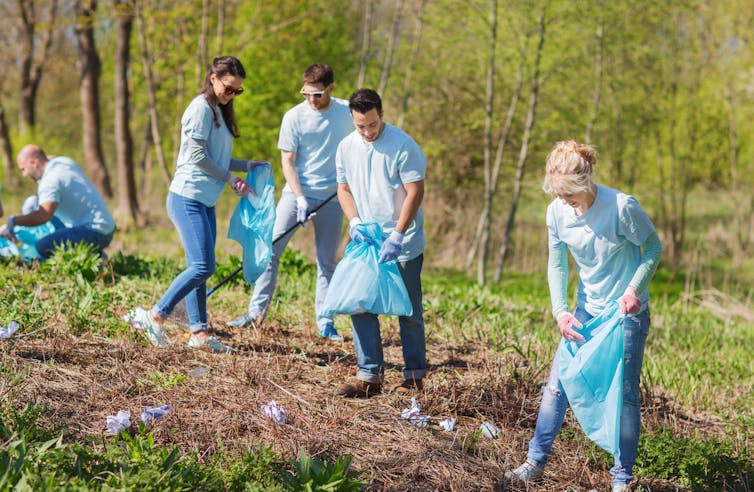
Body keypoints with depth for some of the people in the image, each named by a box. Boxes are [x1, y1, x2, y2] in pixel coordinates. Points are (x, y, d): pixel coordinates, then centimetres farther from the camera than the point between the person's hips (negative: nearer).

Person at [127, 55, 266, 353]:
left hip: (205, 202, 9)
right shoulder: (201, 108, -10)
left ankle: (198, 333, 10)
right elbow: (198, 156, -14)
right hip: (187, 197, -9)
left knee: (199, 268, 8)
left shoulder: (218, 111, 18)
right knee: (202, 266, -14)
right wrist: (230, 179, -8)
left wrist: (247, 166, 10)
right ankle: (155, 316, -8)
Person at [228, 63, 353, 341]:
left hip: (332, 196, 1)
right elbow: (287, 162, -7)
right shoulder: (294, 117, -7)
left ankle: (325, 323, 11)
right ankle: (257, 311, -1)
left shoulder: (348, 112, 0)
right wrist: (300, 198, -17)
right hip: (296, 193, -1)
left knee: (327, 261, 4)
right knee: (271, 249, -8)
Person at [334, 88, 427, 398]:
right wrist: (354, 223, -5)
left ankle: (415, 375, 14)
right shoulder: (346, 147, 2)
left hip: (403, 243, -5)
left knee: (408, 311, 3)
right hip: (365, 241, 5)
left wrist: (397, 236, -21)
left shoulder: (403, 146, -14)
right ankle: (370, 376, 5)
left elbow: (415, 192, -15)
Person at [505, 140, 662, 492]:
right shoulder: (557, 213, -10)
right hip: (586, 311, 4)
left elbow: (653, 249, -9)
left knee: (624, 393, -1)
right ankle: (536, 462, 14)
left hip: (628, 312, -4)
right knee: (557, 383, 3)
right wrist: (560, 310, -11)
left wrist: (634, 289, -22)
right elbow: (557, 265, 2)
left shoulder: (622, 207, -23)